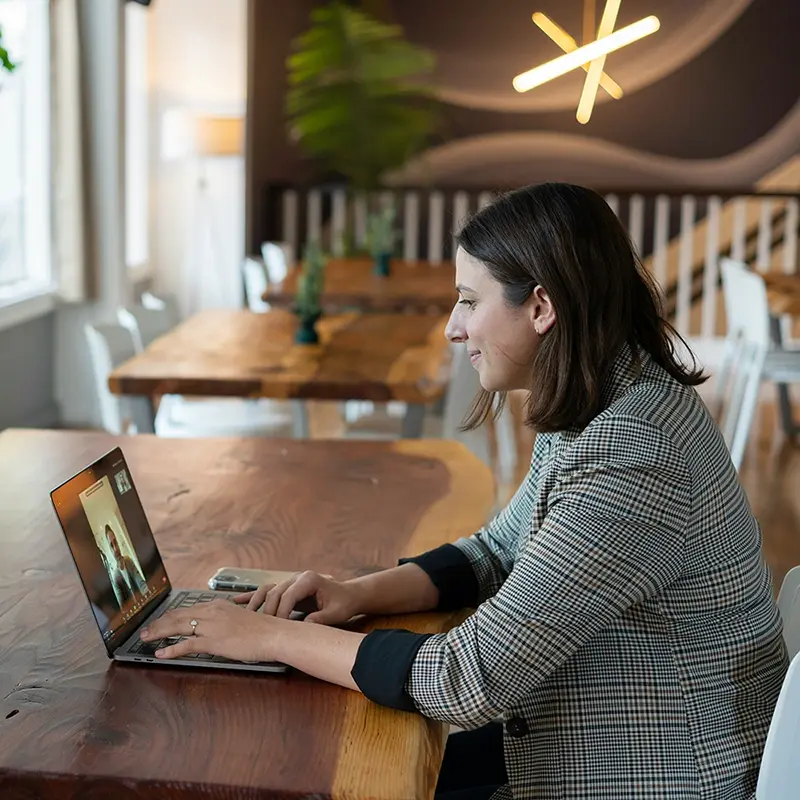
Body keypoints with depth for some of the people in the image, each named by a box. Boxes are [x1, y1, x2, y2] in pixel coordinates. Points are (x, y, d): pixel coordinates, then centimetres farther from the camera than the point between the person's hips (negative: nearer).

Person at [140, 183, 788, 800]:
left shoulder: (630, 457, -30)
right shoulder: (596, 412, 2)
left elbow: (472, 682, -29)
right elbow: (496, 551, 14)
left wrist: (272, 636, -20)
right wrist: (361, 593, -3)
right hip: (599, 745, 8)